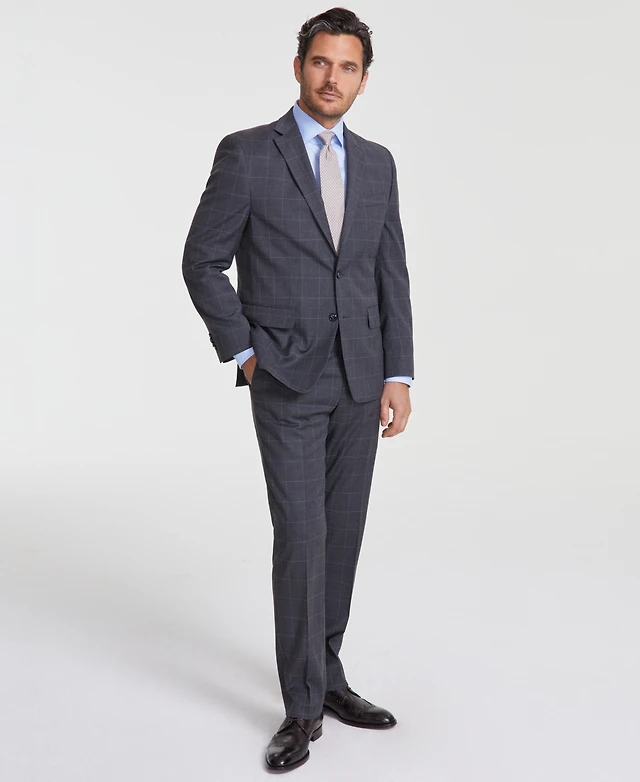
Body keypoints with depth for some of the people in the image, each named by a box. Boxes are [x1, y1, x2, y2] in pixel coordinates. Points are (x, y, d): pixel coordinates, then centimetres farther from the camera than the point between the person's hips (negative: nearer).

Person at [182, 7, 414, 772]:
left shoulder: (377, 164, 9)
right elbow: (202, 261, -3)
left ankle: (326, 674, 26)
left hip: (360, 381, 5)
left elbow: (391, 276, 8)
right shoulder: (246, 153, -5)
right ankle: (303, 707, 7)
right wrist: (243, 352, -8)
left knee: (341, 535, 10)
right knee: (300, 538, -6)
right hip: (287, 382, -4)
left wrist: (398, 376, 1)